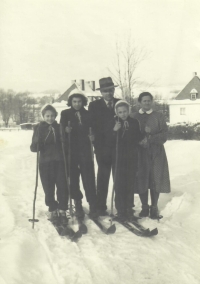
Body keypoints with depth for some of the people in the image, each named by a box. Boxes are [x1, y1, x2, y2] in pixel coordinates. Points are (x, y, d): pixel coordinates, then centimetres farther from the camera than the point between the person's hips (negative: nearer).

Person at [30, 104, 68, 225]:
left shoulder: (59, 127, 7)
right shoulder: (39, 128, 4)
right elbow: (34, 148, -1)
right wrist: (37, 143, -22)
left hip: (60, 161, 1)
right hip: (45, 162, 0)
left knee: (63, 187, -4)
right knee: (49, 189, 2)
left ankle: (62, 211, 9)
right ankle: (53, 211, 18)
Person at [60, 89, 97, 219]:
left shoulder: (88, 114, 8)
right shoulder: (65, 114, 5)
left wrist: (92, 136, -9)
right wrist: (66, 130, -21)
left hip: (85, 150, 0)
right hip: (71, 150, 0)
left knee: (89, 178, -4)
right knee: (73, 177, 4)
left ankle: (92, 206, 0)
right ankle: (78, 204, 17)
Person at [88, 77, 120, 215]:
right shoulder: (94, 105, 6)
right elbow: (93, 126, 1)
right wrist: (98, 145, -9)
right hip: (103, 147, -2)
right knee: (103, 178, 1)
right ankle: (101, 207, 8)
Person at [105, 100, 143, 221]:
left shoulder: (134, 122, 3)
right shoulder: (113, 123, -1)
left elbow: (139, 139, 9)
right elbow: (108, 143, -6)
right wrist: (114, 131, -18)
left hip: (131, 159, 1)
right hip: (118, 158, -1)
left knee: (130, 184, 3)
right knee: (119, 185, -4)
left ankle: (129, 209, 16)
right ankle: (121, 210, 7)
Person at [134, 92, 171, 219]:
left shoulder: (159, 116, 7)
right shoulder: (135, 117, 9)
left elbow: (164, 135, -2)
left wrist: (150, 139, -15)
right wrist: (143, 132, -13)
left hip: (156, 153, 0)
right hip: (140, 153, 0)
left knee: (156, 180, 1)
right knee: (141, 180, 1)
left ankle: (154, 207, 14)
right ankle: (144, 207, 16)